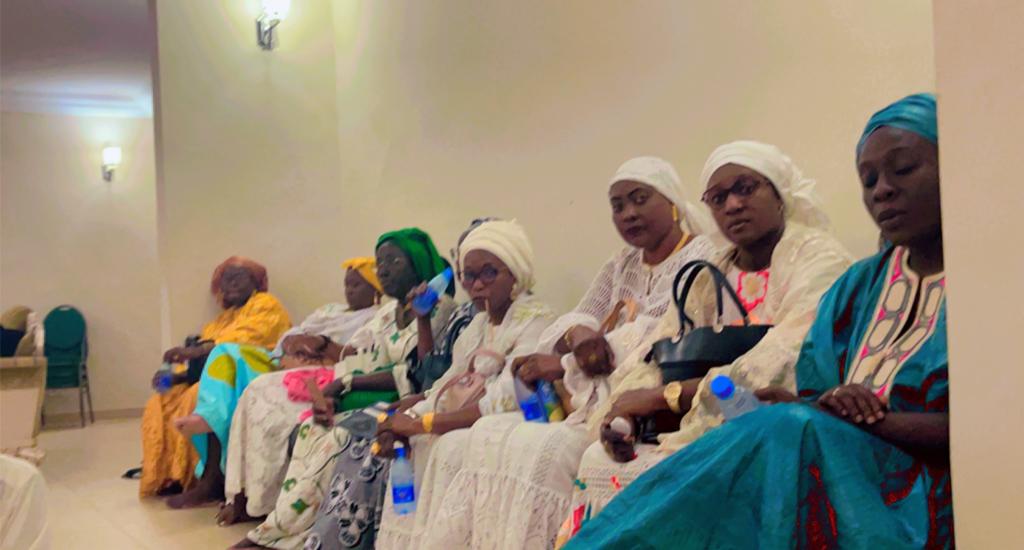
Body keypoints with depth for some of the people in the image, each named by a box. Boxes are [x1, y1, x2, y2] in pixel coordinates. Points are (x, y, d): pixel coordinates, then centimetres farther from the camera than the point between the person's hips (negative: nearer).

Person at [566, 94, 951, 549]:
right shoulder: (855, 289, 17)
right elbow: (813, 397, 7)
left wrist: (878, 420, -19)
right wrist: (827, 406, -15)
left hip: (929, 499, -4)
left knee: (785, 438, -31)